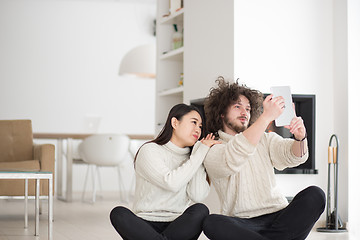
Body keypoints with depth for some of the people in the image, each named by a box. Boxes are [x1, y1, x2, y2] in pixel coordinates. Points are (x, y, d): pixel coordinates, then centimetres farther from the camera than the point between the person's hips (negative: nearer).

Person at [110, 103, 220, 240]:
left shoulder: (190, 157, 12)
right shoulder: (150, 150, -1)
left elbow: (198, 196, -7)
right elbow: (172, 183, -19)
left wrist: (201, 152, -2)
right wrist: (200, 153, -12)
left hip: (178, 227, 3)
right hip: (146, 224, -3)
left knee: (200, 210, -27)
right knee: (118, 213, -31)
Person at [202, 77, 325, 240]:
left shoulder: (265, 139, 19)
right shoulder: (212, 150, 3)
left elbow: (292, 156, 0)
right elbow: (231, 161, -21)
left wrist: (300, 138, -25)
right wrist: (266, 117, -28)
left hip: (277, 217, 4)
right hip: (241, 224, -4)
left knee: (315, 195, -22)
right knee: (211, 223, -35)